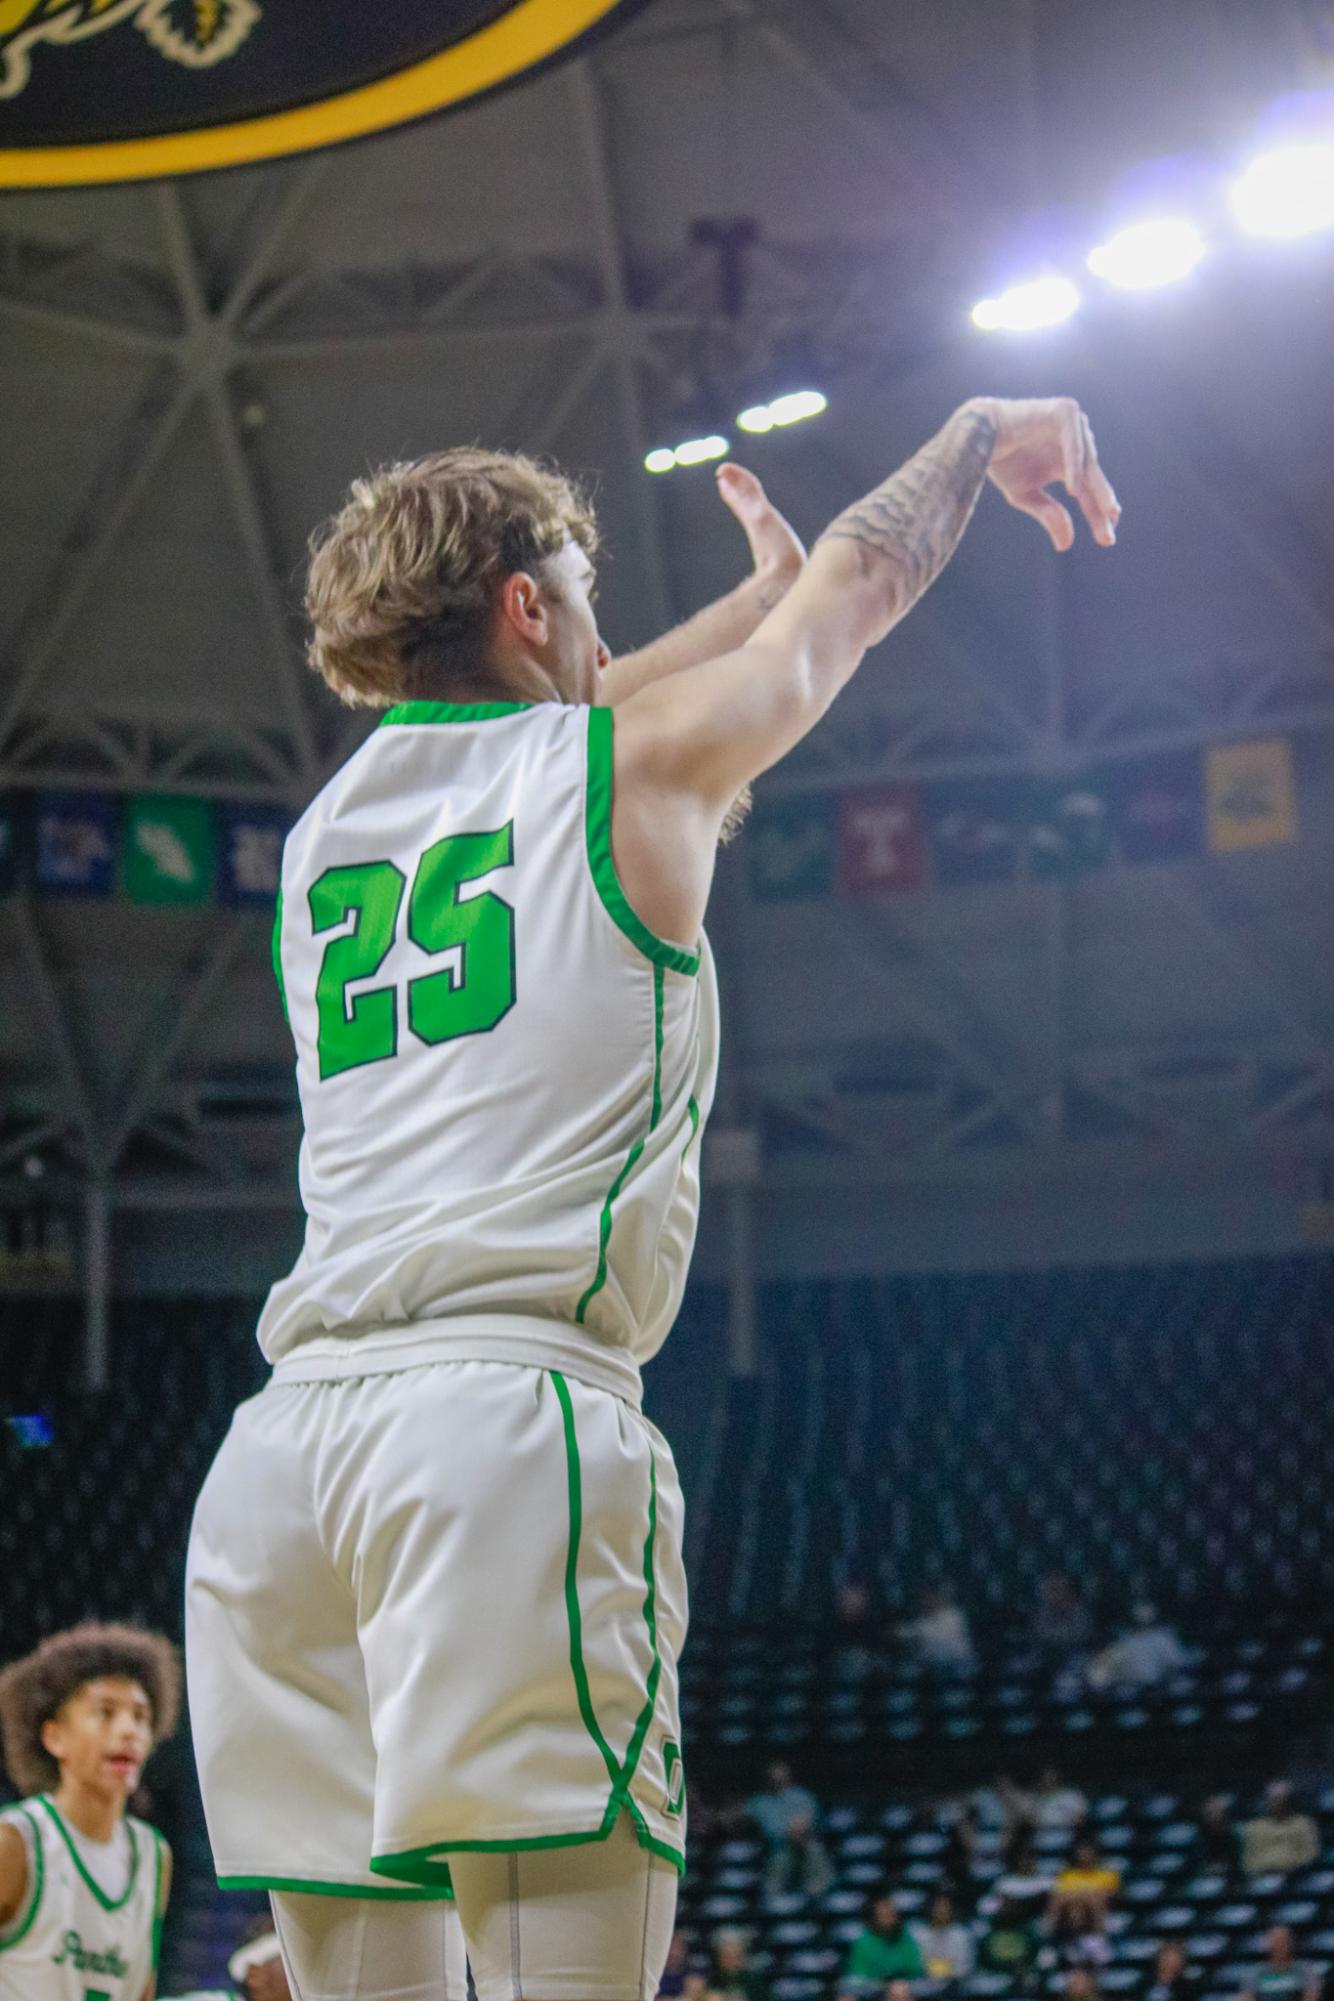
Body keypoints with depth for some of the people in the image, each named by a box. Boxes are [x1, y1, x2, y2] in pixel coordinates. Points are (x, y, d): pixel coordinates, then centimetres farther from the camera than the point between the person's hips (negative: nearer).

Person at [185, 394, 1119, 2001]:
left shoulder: (328, 827, 24)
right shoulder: (633, 764, 9)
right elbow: (860, 591, 28)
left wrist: (762, 586, 59)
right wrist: (984, 434, 47)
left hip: (278, 1445, 6)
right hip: (504, 1409, -6)